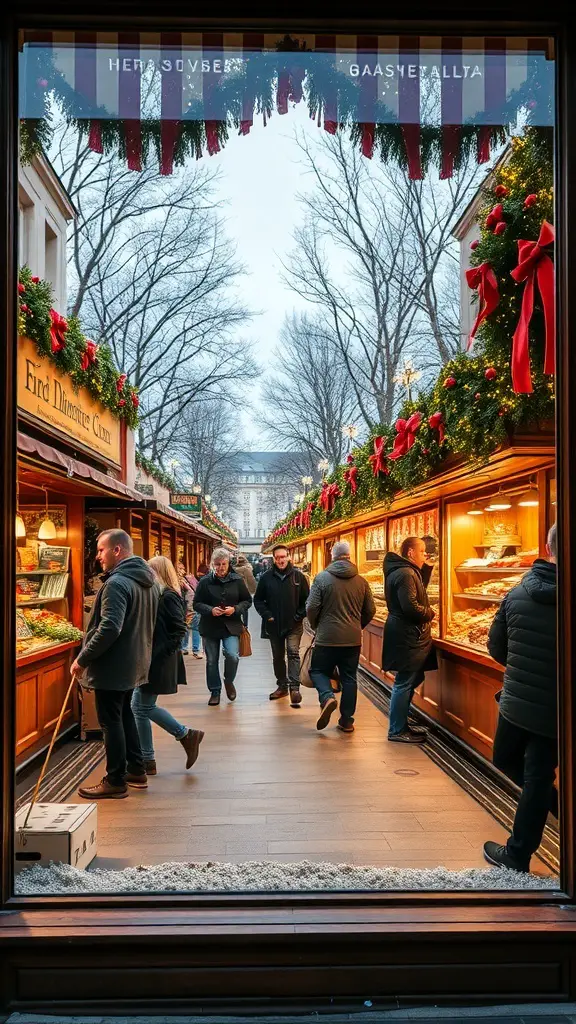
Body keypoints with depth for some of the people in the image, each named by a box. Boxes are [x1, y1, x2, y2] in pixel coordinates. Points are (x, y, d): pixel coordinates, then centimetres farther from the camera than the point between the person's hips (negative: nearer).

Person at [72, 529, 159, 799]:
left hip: (112, 665, -9)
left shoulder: (117, 583, -22)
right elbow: (148, 624, 17)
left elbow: (109, 629, -29)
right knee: (124, 715, 21)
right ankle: (136, 770, 29)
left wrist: (82, 659, -21)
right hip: (134, 663, 10)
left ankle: (115, 781, 12)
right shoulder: (149, 580, 9)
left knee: (111, 721, 2)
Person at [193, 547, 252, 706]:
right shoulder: (205, 581, -4)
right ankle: (215, 691, 26)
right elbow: (197, 604, -1)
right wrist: (210, 610, -19)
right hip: (210, 627, 1)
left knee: (232, 655, -17)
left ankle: (229, 681, 14)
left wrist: (235, 609, -13)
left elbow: (247, 601, 5)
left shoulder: (237, 580, -2)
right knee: (211, 661, 8)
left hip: (231, 626, -1)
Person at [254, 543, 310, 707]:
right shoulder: (266, 577, 0)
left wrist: (300, 615, -7)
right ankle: (282, 686, 26)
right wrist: (267, 615, -5)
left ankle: (294, 687, -13)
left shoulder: (298, 576, -3)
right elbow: (258, 600, 7)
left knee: (293, 653, -14)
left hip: (294, 624, -3)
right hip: (274, 625, 3)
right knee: (278, 656, 13)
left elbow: (306, 599, 2)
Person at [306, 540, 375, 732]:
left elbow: (311, 607, -9)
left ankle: (327, 697, -14)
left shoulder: (322, 578, -7)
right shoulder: (361, 581, 3)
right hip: (353, 638, 3)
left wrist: (316, 626, 10)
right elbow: (370, 610, 7)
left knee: (318, 671, 13)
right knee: (349, 678, 11)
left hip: (327, 637, -3)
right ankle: (347, 721, 14)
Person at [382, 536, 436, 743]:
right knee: (404, 683, -3)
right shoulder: (405, 574, -19)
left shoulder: (405, 571, 15)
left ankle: (401, 723, 28)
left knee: (412, 679, 18)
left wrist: (427, 567, 14)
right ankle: (396, 731, 6)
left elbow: (418, 591, 24)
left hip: (408, 635, 11)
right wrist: (430, 613, -8)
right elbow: (411, 607, -26)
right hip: (408, 636, -11)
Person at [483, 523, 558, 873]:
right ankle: (518, 853, 25)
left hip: (514, 703, 2)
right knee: (538, 779, 13)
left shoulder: (518, 592, -6)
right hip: (553, 711, -2)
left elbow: (496, 647, 3)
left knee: (505, 759, 24)